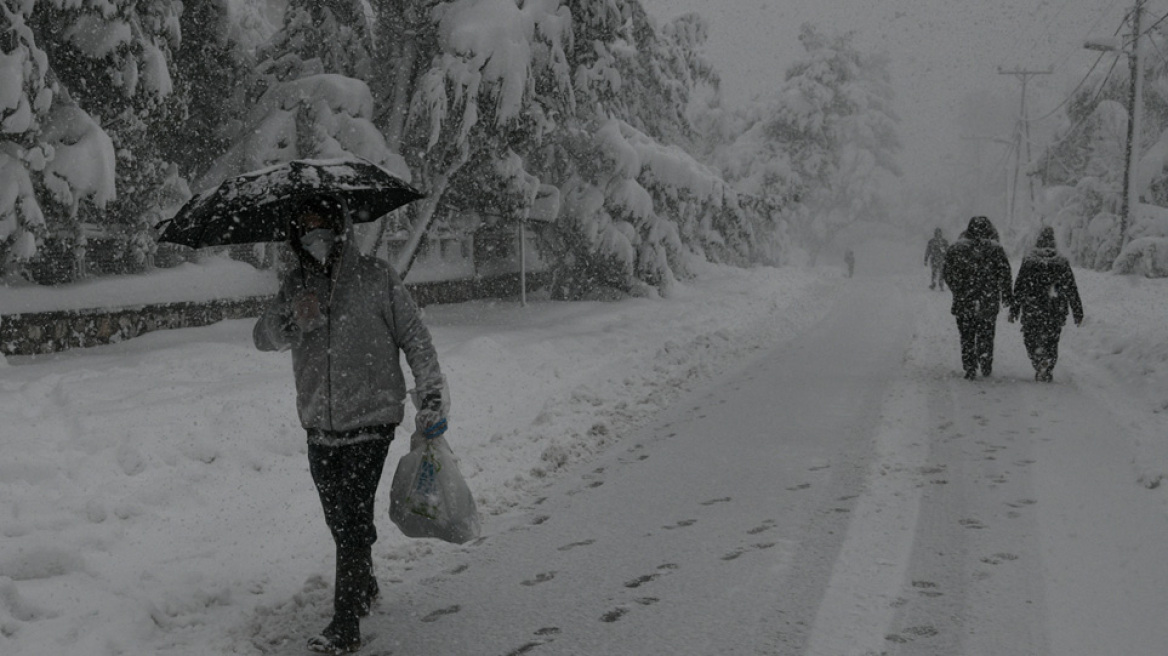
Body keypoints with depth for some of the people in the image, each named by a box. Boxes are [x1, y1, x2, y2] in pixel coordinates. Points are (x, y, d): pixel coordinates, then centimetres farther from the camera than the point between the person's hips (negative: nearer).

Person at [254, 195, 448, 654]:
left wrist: (431, 393, -5)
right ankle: (364, 588, 38)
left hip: (369, 420, -5)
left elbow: (414, 334, -1)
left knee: (354, 521, -8)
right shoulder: (296, 284, 7)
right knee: (339, 520, 15)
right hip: (319, 426, 5)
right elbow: (263, 337, 2)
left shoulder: (374, 278, -5)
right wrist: (292, 321, -19)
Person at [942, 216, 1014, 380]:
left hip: (963, 302, 0)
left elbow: (947, 274, 6)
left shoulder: (956, 248, 1)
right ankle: (986, 367, 17)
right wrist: (1008, 297, 5)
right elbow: (1004, 275, -3)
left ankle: (969, 369, 6)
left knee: (967, 336, 9)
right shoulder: (995, 249, -2)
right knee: (986, 334, 14)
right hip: (988, 303, 0)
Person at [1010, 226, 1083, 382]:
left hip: (1032, 311, -2)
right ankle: (1045, 371, 8)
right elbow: (1072, 289, 4)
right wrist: (1078, 312, 9)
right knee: (1051, 342, 14)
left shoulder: (1028, 261, -4)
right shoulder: (1062, 262, 1)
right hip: (1056, 312, 2)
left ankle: (1040, 366, -10)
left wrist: (1015, 309, 6)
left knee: (1031, 340, 8)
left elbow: (1019, 287, -1)